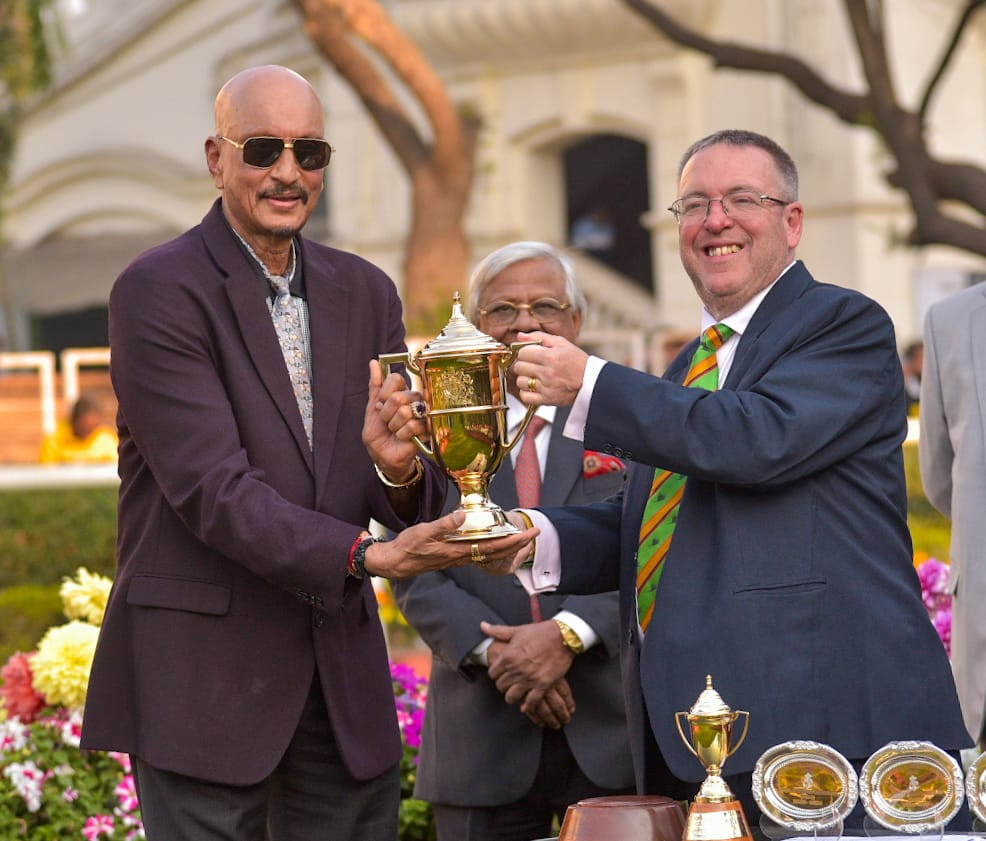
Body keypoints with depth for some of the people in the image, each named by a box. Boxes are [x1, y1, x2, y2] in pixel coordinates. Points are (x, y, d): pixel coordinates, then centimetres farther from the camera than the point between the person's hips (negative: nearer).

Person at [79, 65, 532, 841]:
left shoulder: (366, 293, 10)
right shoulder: (159, 290, -8)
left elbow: (415, 502, 8)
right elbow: (209, 486, -17)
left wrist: (398, 469, -17)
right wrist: (365, 554, -27)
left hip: (343, 672, 5)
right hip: (202, 674, -5)